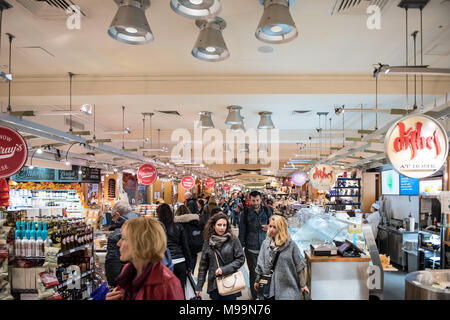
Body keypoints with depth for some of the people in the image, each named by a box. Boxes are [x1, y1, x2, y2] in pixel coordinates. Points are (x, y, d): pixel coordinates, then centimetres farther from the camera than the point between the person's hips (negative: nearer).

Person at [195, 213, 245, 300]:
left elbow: (241, 259, -3)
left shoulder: (233, 241, -4)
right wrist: (199, 286, 6)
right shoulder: (207, 243, 4)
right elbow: (203, 265, 8)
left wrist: (224, 269, -14)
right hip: (214, 285, 2)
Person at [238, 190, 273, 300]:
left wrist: (269, 227, -9)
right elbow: (242, 230, 4)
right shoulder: (246, 212, 0)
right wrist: (240, 246, 1)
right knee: (253, 274, 6)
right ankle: (255, 296, 19)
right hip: (251, 249, -1)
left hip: (264, 247, 1)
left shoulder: (267, 211, 3)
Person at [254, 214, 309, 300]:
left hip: (288, 287, -2)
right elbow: (260, 264, 10)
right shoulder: (266, 243, 2)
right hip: (270, 286, 3)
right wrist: (257, 280, 14)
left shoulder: (291, 244, -8)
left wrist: (303, 284, -1)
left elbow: (299, 266, -3)